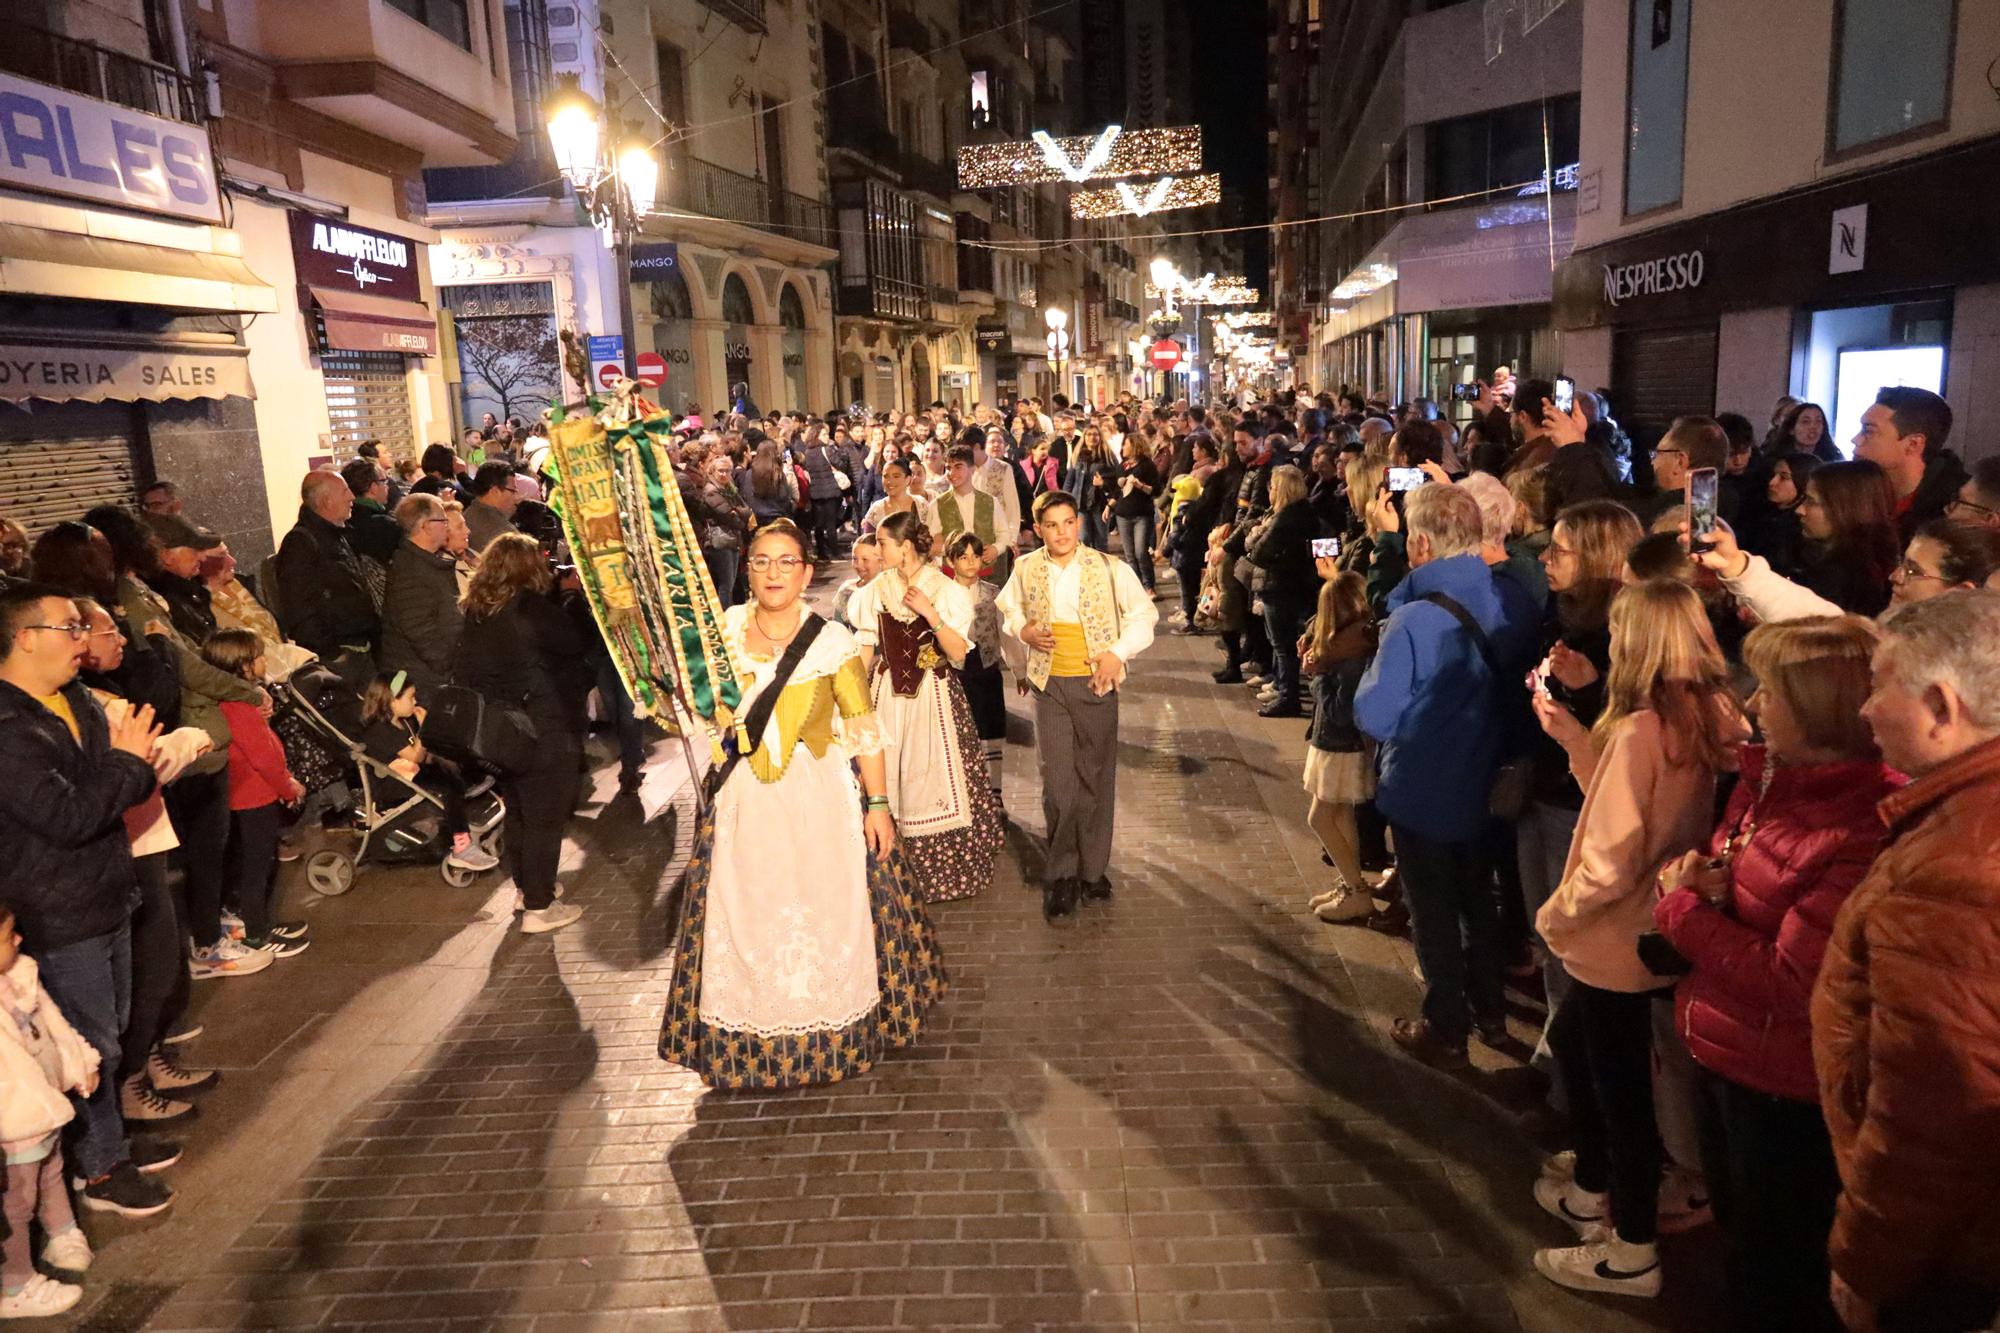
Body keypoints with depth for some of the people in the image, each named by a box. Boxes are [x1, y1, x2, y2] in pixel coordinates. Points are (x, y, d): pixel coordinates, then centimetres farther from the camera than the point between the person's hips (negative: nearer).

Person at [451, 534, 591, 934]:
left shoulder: (475, 611, 1)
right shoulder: (531, 608, -20)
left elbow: (463, 672, 2)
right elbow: (576, 644, -11)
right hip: (545, 729, -7)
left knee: (518, 810, 22)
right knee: (545, 816, 3)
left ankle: (524, 888, 37)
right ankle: (538, 908, 9)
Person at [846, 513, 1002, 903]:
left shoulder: (947, 590, -5)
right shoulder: (875, 590, 5)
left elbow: (958, 653, -11)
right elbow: (865, 650, 7)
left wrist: (931, 614, -23)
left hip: (933, 695, -3)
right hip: (886, 694, 3)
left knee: (935, 777, 1)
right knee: (886, 779, 4)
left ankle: (944, 870, 17)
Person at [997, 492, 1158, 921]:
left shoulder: (1109, 568, -5)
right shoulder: (1026, 569, 2)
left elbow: (1144, 615, 1)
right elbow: (1007, 608, 19)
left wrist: (1118, 652, -11)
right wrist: (1023, 631, -2)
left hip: (1096, 682, 0)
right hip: (1050, 684, 1)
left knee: (1097, 778, 9)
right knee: (1057, 782, -4)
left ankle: (1093, 869, 24)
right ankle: (1061, 874, 11)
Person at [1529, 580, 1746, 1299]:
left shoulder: (1638, 730, -27)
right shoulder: (1708, 719, -2)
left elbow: (1609, 863, -26)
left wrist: (1553, 915, -9)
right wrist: (1572, 735, 4)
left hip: (1615, 943, -9)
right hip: (1649, 934, 9)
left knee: (1620, 1086, 7)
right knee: (1571, 1040, 27)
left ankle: (1633, 1252, 26)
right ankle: (1592, 1189, 43)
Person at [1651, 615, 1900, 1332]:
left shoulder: (1865, 831, -31)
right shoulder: (1770, 776, -3)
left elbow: (1790, 983, -27)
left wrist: (1683, 906, -19)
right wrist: (1703, 882, -9)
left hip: (1783, 1089, -8)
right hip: (1721, 1051, 8)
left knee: (1778, 1273, 16)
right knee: (1734, 1222, 30)